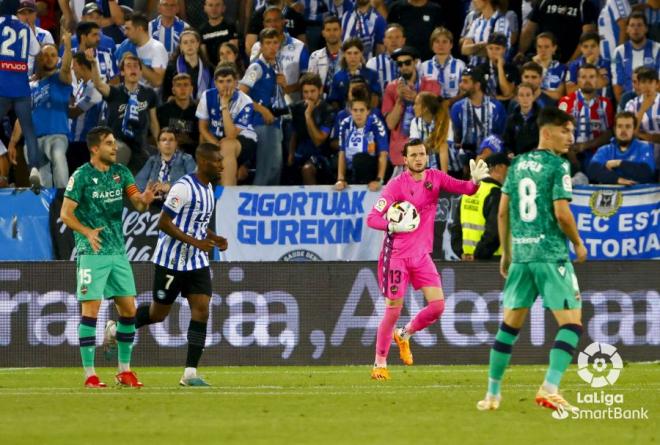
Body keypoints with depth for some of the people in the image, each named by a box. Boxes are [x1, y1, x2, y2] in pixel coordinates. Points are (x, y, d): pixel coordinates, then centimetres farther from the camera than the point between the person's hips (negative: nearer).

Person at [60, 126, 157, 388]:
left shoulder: (121, 172, 8)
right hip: (92, 252, -6)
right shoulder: (81, 177, -8)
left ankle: (124, 370, 16)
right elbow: (65, 213, -8)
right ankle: (89, 374, -4)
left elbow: (138, 204, 4)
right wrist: (87, 232, -24)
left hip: (118, 251, 6)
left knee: (129, 308, 6)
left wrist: (144, 199, -20)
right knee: (91, 308, -8)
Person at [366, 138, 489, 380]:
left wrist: (475, 181, -30)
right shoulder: (396, 185, -11)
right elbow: (372, 219, -12)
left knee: (437, 305, -6)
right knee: (393, 309, -5)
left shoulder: (435, 178, 3)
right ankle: (379, 363, 9)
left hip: (422, 254, 5)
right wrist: (393, 226, -30)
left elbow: (464, 188, -8)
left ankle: (404, 334, 20)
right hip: (396, 255, -5)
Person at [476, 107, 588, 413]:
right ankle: (549, 389, -17)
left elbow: (503, 212, 14)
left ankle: (492, 393, 18)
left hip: (520, 255, 7)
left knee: (510, 324, 15)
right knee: (571, 322, -4)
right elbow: (562, 214, -14)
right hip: (551, 255, -7)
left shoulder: (518, 164, 12)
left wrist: (506, 252, 24)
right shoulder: (557, 166, -8)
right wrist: (578, 244, 2)